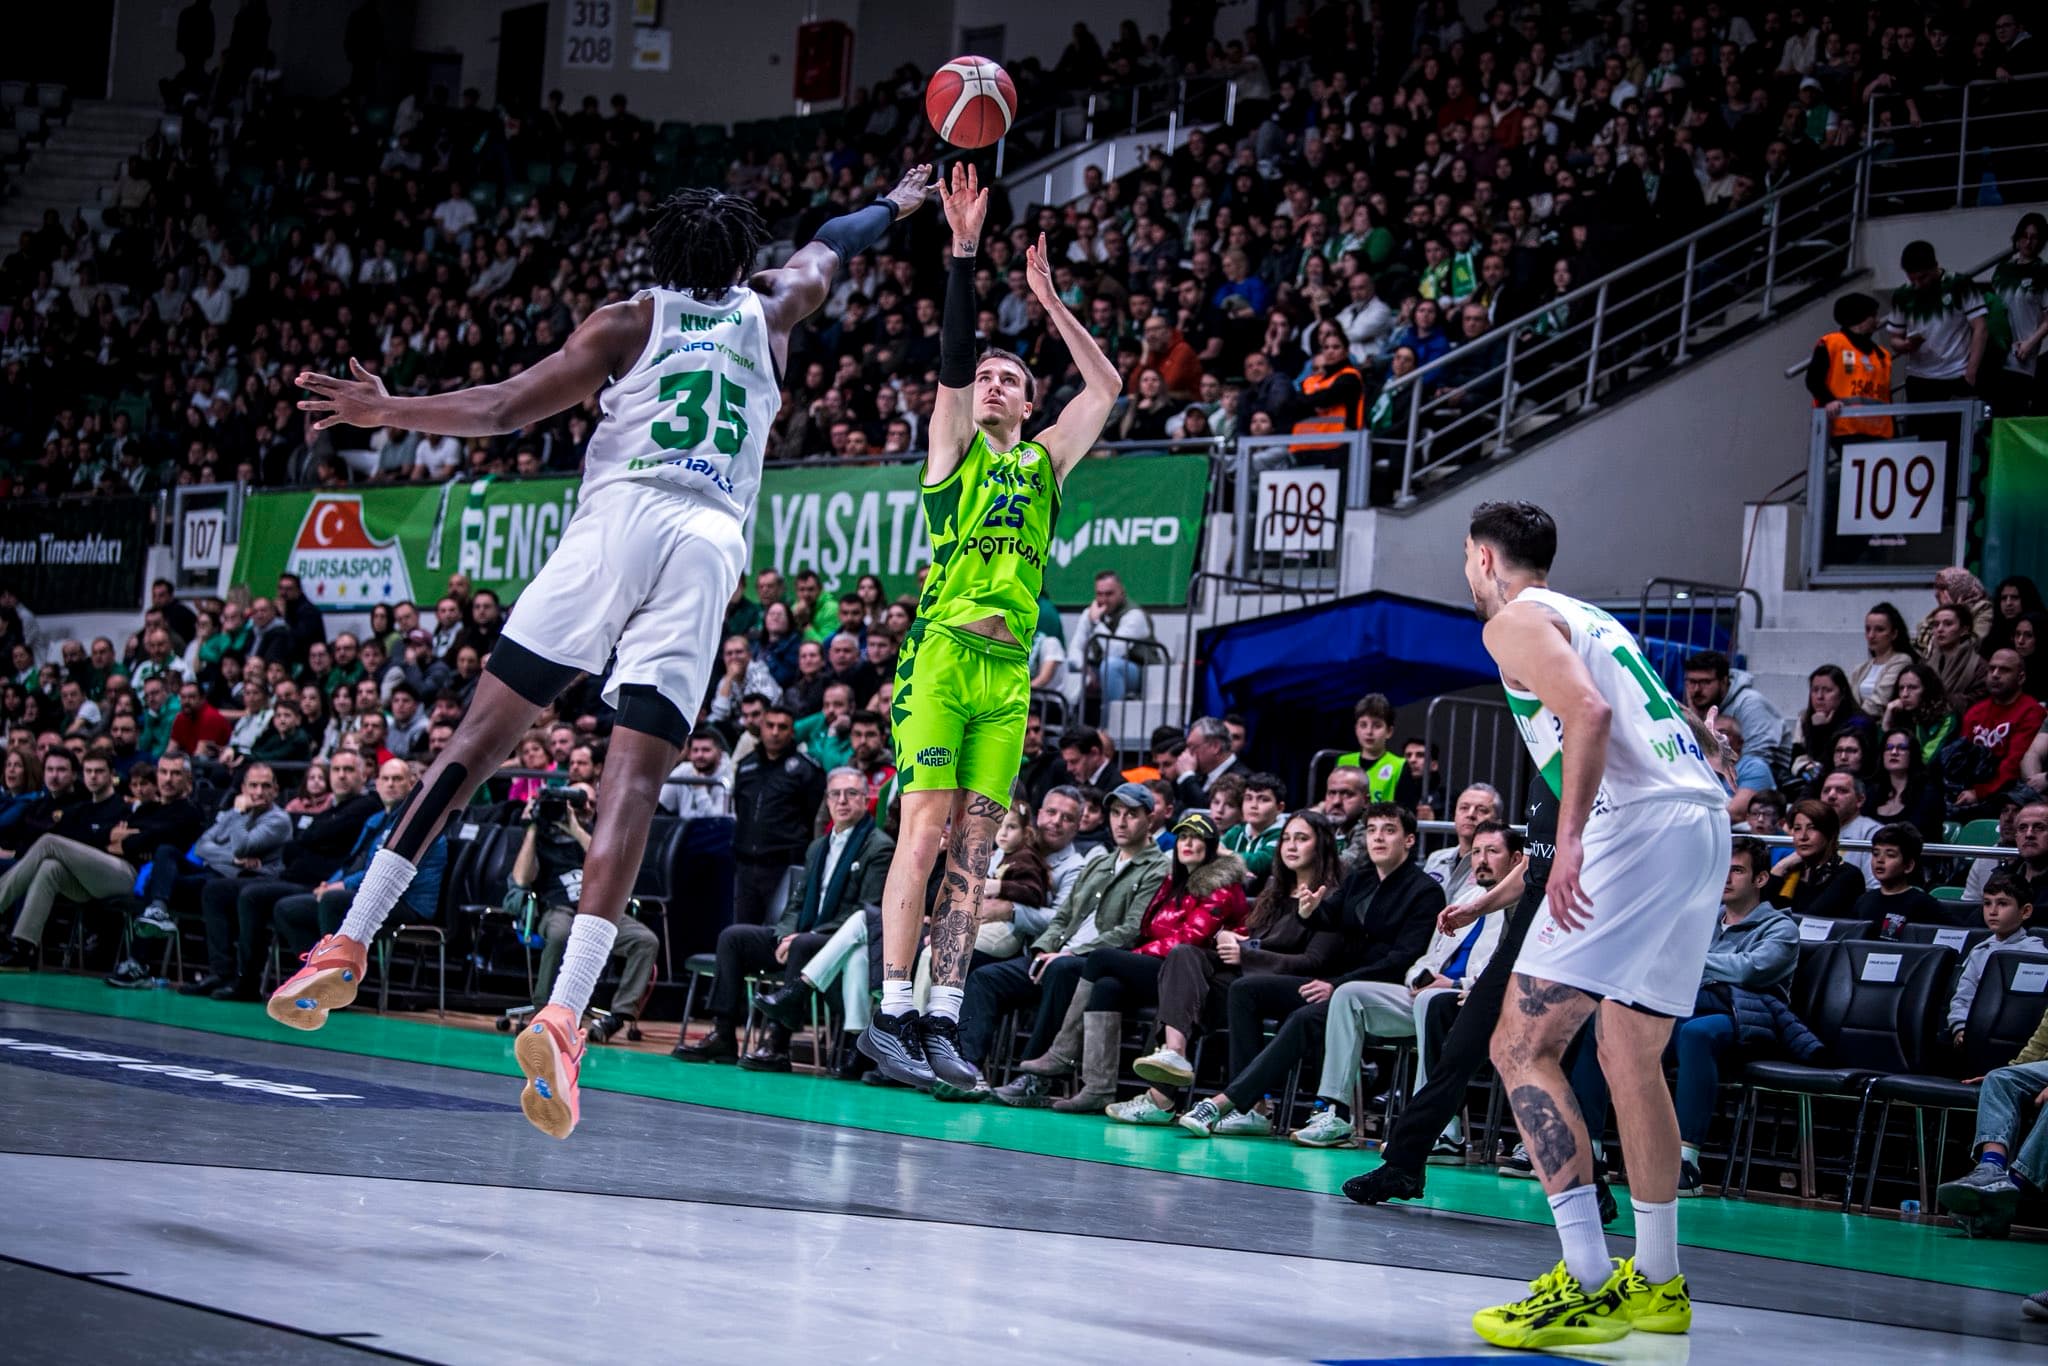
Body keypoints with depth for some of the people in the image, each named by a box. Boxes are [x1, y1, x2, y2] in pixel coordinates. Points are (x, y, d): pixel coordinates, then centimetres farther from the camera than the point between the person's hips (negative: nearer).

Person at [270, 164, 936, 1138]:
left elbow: (508, 408, 8)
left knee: (484, 728, 2)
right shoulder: (765, 317, 27)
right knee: (636, 777, -9)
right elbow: (826, 252, 49)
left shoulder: (631, 321, 18)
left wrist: (389, 412, 15)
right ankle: (565, 1013, -25)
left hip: (620, 517, -1)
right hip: (710, 544, 1)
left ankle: (349, 945, -2)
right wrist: (894, 206, 67)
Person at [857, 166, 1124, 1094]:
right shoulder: (953, 448, 8)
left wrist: (1049, 301, 16)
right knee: (926, 829, -12)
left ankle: (942, 1021, 1)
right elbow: (951, 361, -5)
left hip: (1009, 670, 5)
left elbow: (1107, 386, 17)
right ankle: (892, 1015, -12)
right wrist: (964, 253, -12)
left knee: (974, 849, 1)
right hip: (942, 655, -5)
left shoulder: (1045, 461, 19)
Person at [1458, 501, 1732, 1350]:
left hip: (1637, 826, -9)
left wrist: (1569, 838, -23)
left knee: (1522, 1046, -9)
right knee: (1632, 1057, 20)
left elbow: (1589, 711, -18)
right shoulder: (1592, 619, 28)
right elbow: (1705, 735, 30)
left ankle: (1589, 1286, -17)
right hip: (1706, 825, 9)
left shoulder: (1516, 620, 1)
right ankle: (1656, 1283, 26)